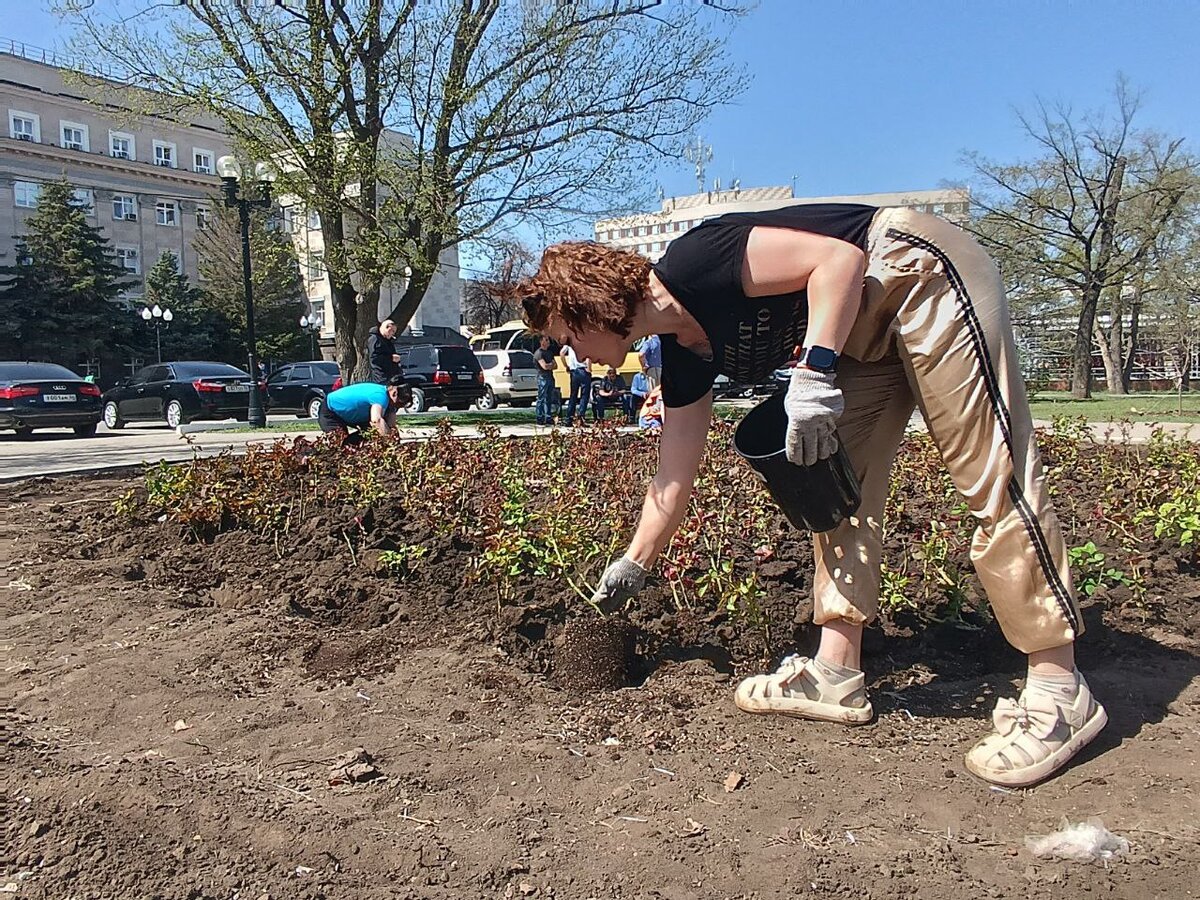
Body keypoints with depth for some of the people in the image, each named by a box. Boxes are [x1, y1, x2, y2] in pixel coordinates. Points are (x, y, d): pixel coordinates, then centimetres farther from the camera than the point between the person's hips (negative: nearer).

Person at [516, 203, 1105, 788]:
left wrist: (814, 374, -30)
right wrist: (633, 566, 20)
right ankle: (836, 675, 7)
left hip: (923, 271, -9)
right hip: (867, 333, 9)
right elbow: (674, 478, 13)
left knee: (991, 480, -11)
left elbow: (840, 255, -24)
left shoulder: (691, 265, -20)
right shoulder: (683, 355, 5)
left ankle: (1061, 694, -6)